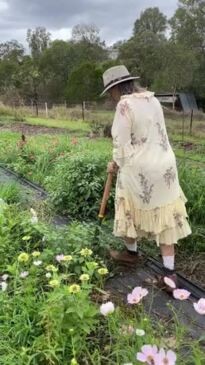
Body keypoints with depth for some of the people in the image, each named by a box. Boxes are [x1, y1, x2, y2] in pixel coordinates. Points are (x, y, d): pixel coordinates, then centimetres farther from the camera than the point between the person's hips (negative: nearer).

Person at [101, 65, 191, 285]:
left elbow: (122, 144, -14)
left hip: (139, 171, -6)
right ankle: (169, 272, 15)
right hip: (164, 166, 7)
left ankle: (131, 253, 41)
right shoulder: (152, 100, 8)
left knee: (131, 212, 18)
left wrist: (115, 165, 4)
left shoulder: (124, 105, -15)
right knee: (165, 217, 9)